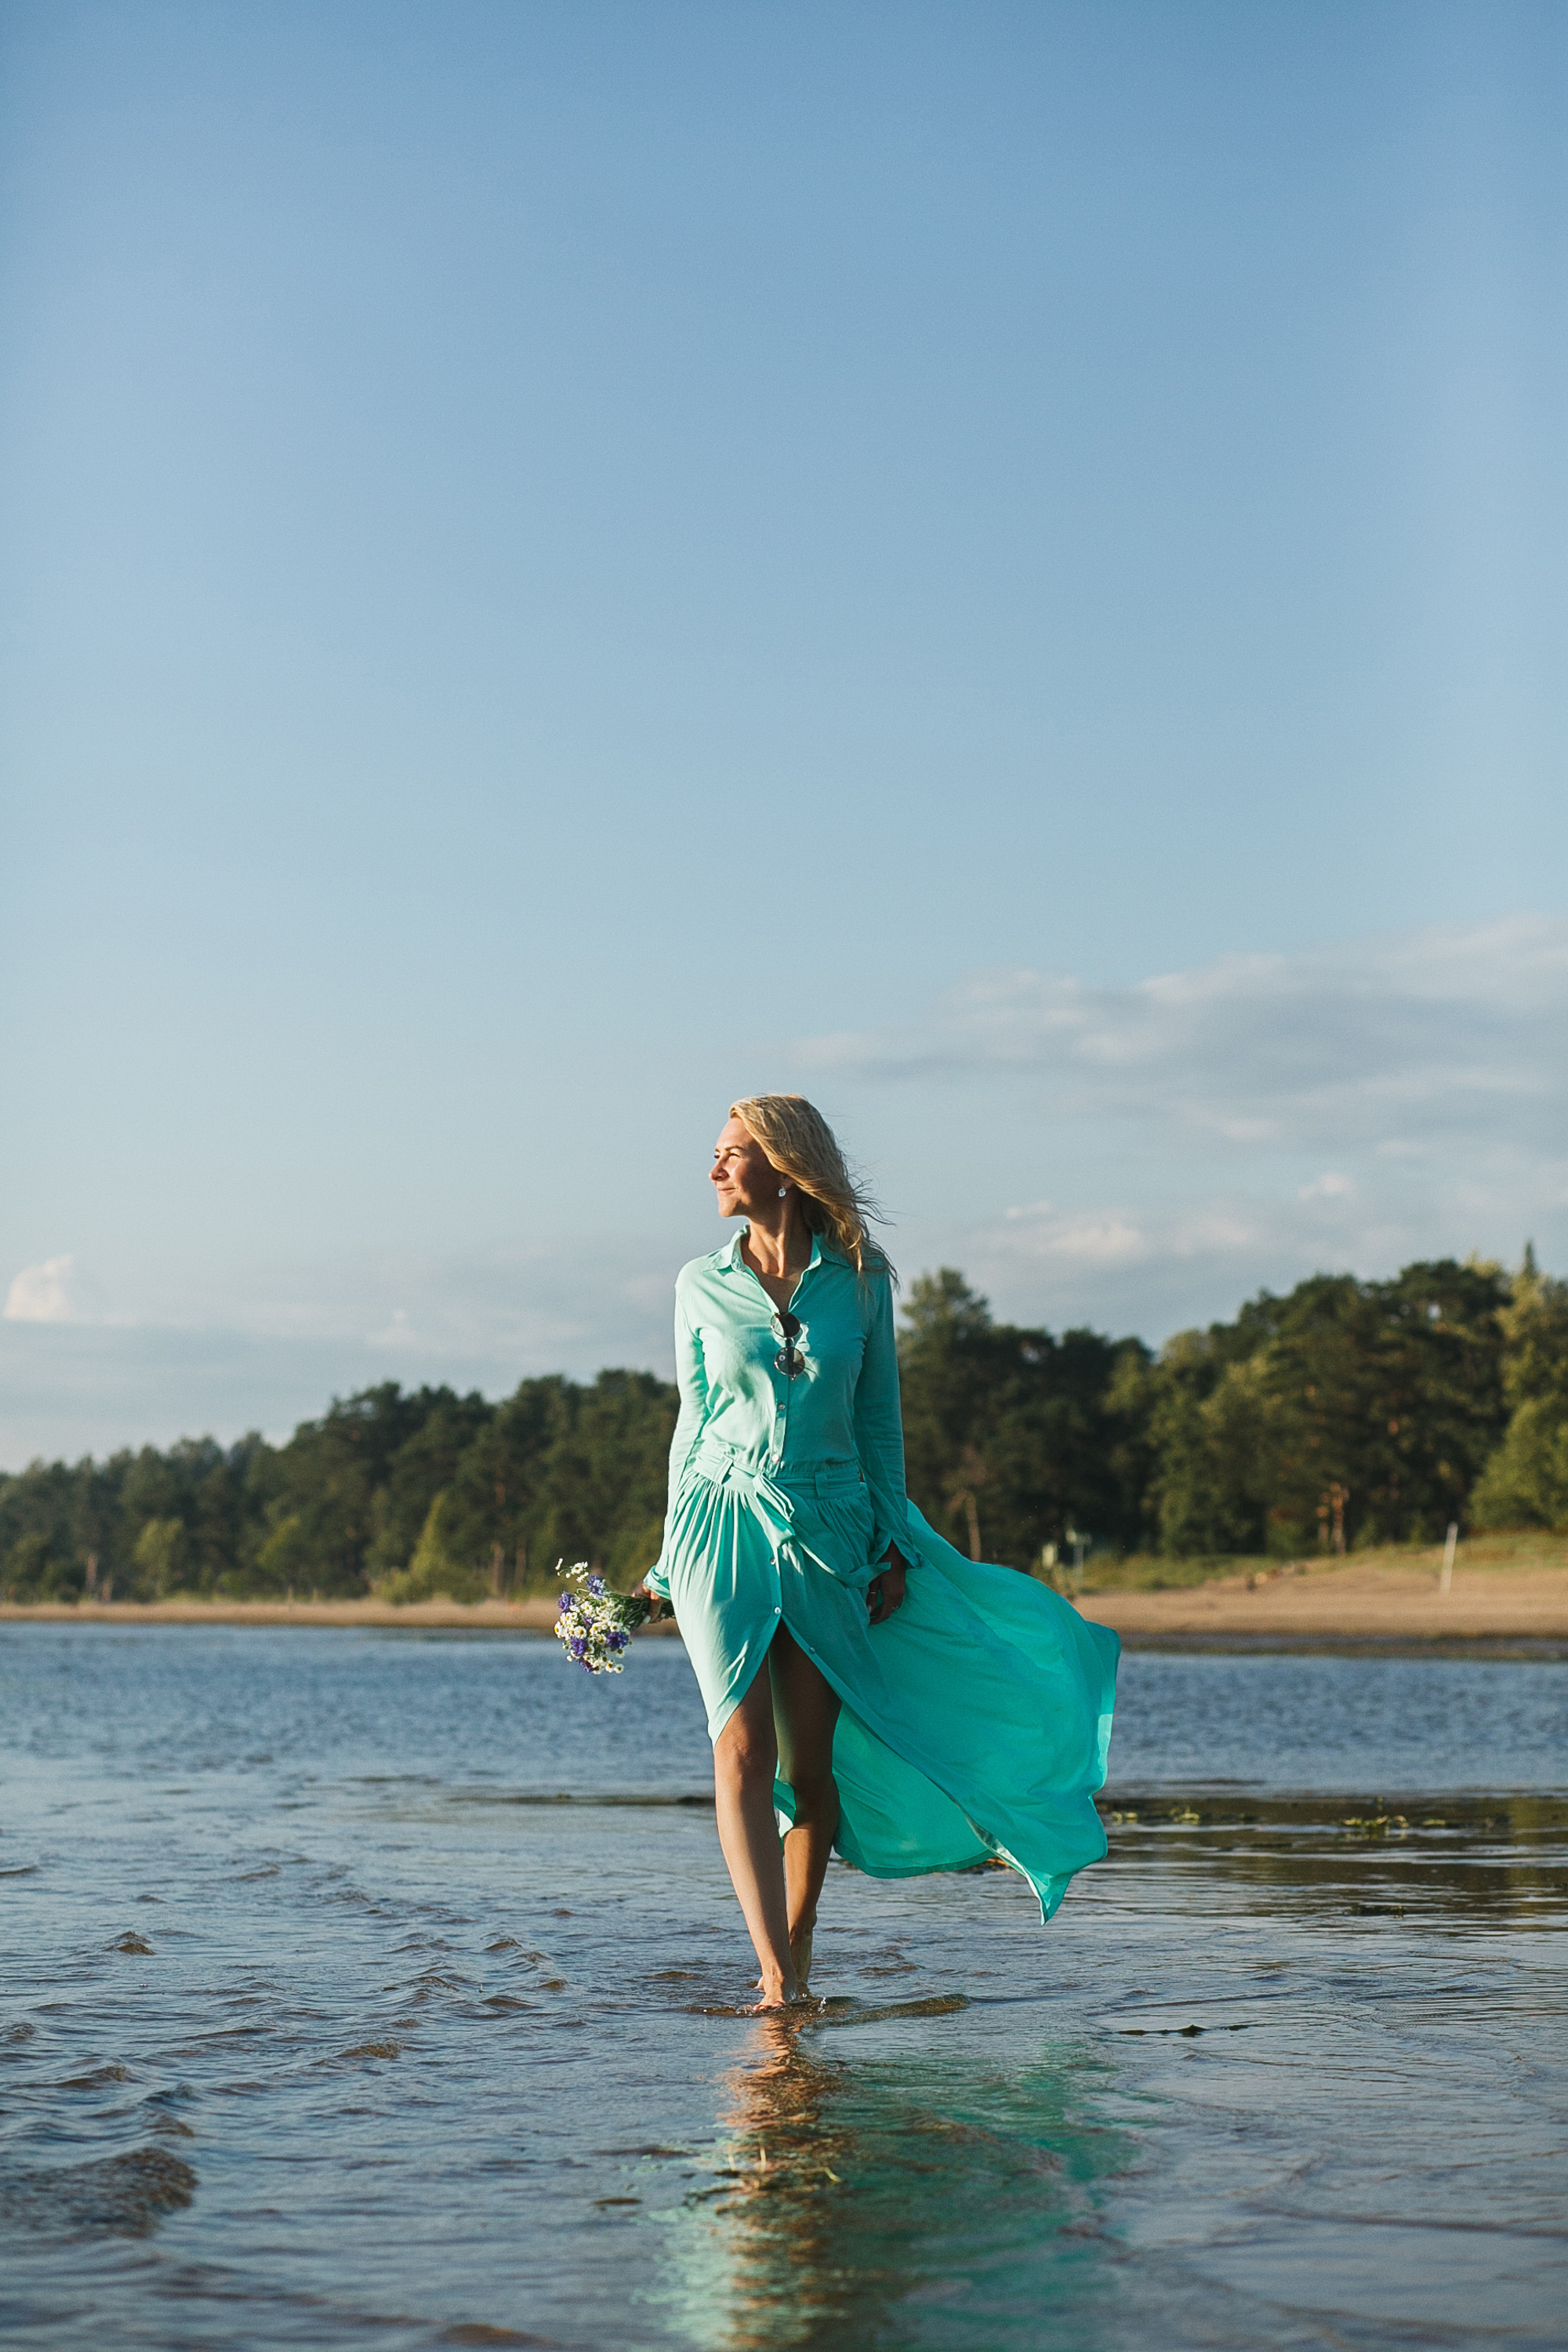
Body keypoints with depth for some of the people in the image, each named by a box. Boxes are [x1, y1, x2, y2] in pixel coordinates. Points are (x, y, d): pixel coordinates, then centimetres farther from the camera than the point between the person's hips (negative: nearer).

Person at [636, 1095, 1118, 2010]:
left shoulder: (859, 1279, 2)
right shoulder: (702, 1285, 4)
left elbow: (879, 1421, 7)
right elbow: (694, 1423, 10)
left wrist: (892, 1548, 2)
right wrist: (672, 1560, 9)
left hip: (828, 1531, 1)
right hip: (725, 1524, 0)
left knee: (811, 1759, 1)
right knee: (744, 1745, -13)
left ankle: (797, 1957, 16)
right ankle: (777, 1978, -15)